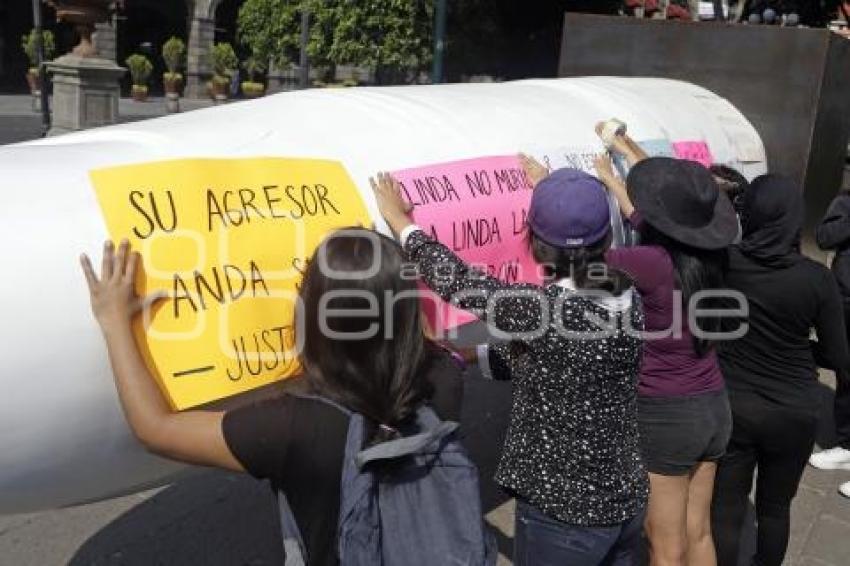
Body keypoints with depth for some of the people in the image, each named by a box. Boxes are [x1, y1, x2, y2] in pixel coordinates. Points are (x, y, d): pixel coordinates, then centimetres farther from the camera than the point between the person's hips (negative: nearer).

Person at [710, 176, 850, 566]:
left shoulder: (724, 261, -14)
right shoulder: (817, 278, -14)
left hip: (731, 406, 0)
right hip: (794, 412, 1)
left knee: (726, 510, 10)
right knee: (775, 507, 22)